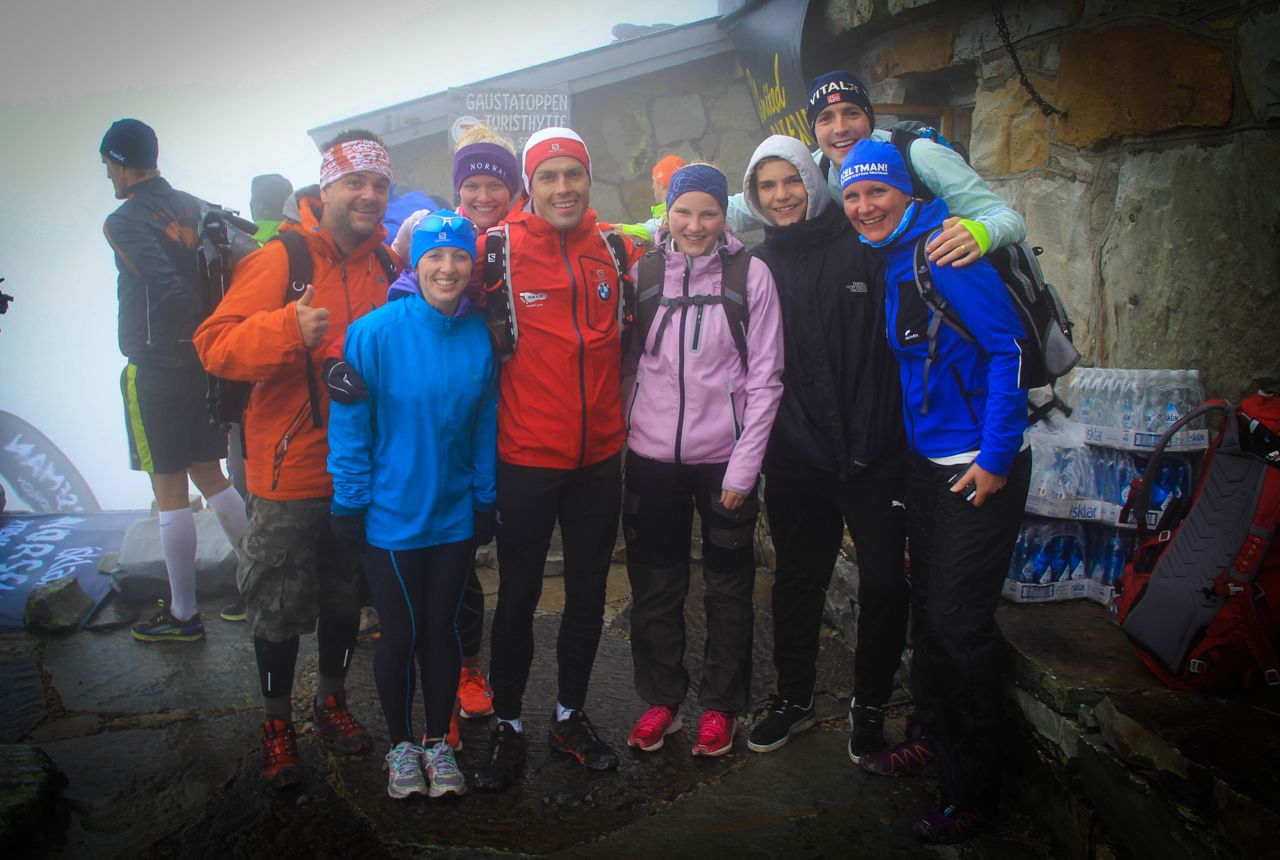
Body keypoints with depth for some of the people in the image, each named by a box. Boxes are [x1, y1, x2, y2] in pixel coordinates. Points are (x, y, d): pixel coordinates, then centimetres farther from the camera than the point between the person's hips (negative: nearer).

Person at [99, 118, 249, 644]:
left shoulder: (123, 222, -11)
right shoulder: (195, 208, 7)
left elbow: (170, 290, -24)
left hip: (157, 369, -6)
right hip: (205, 363, 7)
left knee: (170, 492, 2)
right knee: (209, 475, 18)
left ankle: (183, 615, 12)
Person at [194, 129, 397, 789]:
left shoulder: (387, 265, 5)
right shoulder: (280, 259, -11)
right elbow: (215, 344, -19)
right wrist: (288, 330, -34)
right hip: (289, 469, -5)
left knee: (346, 594, 19)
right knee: (279, 605, 9)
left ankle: (331, 699, 40)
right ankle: (276, 720, 29)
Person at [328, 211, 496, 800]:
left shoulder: (479, 336, -3)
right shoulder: (375, 332, -15)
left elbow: (486, 423, 3)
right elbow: (350, 424, -11)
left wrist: (485, 498, 3)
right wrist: (350, 503, -10)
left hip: (455, 514, 3)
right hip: (391, 514, -3)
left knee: (442, 629, 14)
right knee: (400, 634, 10)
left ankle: (437, 743, 33)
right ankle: (401, 746, 32)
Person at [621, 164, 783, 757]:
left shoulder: (750, 274, -4)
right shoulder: (643, 271, 3)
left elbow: (765, 378, -5)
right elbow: (626, 360, 9)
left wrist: (744, 465, -9)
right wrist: (616, 431, -1)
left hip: (724, 457, -2)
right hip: (652, 456, 2)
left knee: (728, 587, 11)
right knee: (654, 585, 12)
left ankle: (720, 705, 29)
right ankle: (661, 697, 31)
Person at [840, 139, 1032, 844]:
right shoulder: (883, 262, 10)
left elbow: (1009, 349, -19)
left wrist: (996, 457, -19)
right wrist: (908, 452, 15)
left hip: (982, 466, -8)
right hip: (924, 460, 8)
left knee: (959, 621, -3)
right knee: (927, 604, 17)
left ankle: (974, 791, 15)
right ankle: (932, 735, 37)